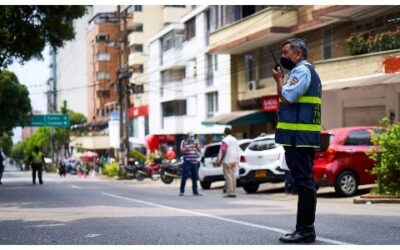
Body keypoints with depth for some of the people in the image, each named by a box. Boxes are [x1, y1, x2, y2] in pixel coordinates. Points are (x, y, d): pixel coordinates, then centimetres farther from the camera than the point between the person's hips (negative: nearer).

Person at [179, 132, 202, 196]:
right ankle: (181, 191, 3)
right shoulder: (183, 142, 2)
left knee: (195, 177, 6)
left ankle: (195, 191, 11)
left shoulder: (195, 142, 12)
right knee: (184, 177, -5)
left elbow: (199, 150, 10)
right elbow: (182, 150, -7)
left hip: (194, 162, 4)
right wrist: (189, 147, -17)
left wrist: (197, 145, -9)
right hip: (187, 162, -4)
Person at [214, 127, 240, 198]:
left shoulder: (225, 140, -13)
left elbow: (224, 152, -19)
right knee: (233, 176, 10)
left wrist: (220, 161, -14)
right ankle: (233, 192, 9)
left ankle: (230, 193, -9)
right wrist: (237, 160, 23)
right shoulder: (235, 140, 13)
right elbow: (238, 151, 16)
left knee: (228, 176, -6)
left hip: (227, 161, -8)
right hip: (234, 160, 8)